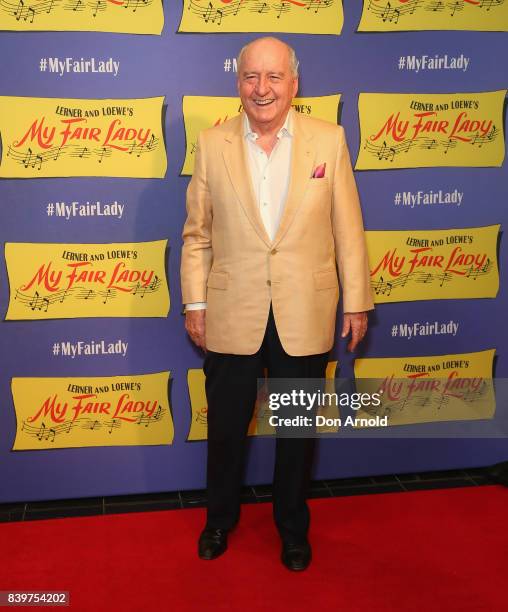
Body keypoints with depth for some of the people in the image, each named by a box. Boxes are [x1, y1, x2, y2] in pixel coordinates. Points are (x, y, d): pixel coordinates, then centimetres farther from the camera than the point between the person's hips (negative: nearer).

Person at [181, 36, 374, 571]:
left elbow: (348, 229, 0)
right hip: (232, 315, 1)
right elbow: (197, 233, 3)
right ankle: (220, 519, 40)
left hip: (305, 318, 0)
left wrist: (357, 301, 1)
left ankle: (293, 526, 38)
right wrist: (195, 303, 1)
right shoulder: (211, 144, -1)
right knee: (226, 426, 15)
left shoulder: (329, 140, -3)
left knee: (297, 430, 15)